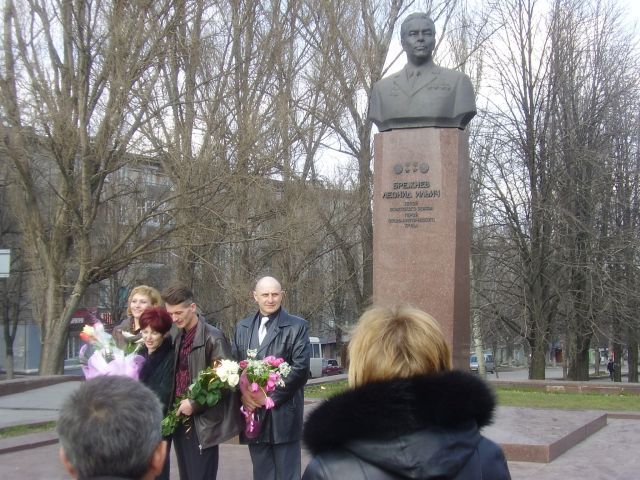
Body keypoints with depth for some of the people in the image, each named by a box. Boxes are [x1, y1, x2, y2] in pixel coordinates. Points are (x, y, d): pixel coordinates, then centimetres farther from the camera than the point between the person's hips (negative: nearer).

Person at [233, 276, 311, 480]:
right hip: (253, 412, 5)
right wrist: (243, 394, -6)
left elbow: (300, 368, -10)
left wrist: (270, 397, -14)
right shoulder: (242, 327, 14)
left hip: (283, 413, -4)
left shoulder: (297, 326, -2)